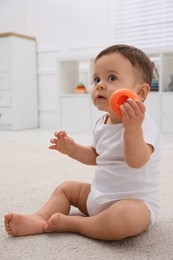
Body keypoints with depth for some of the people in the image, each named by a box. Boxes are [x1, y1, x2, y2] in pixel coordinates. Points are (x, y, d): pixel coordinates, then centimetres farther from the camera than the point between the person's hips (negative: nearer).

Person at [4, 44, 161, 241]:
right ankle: (40, 219, -8)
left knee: (125, 216, -39)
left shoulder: (143, 124, -21)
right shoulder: (102, 123, 5)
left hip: (135, 203, -8)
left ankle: (70, 223, -17)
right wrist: (73, 149, 3)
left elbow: (137, 162, -36)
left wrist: (133, 128, -51)